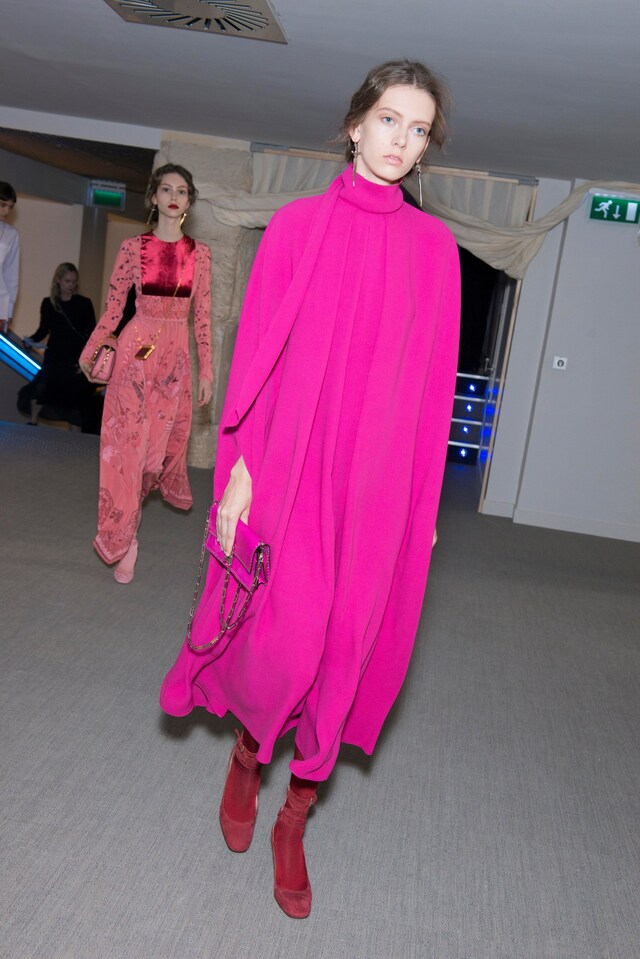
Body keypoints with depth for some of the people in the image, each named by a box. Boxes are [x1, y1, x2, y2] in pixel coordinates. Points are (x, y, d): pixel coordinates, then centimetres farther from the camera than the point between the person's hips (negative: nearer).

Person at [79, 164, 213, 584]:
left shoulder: (200, 253, 4)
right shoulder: (133, 247, 0)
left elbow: (203, 315, 4)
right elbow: (113, 308, 5)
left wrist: (206, 371, 2)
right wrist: (89, 352, 10)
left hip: (177, 351, 2)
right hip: (137, 347, -2)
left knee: (169, 434, 7)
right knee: (128, 436, -3)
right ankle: (125, 539, 4)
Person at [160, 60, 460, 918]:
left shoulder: (434, 245, 8)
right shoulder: (299, 224, 3)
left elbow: (434, 374, 7)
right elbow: (256, 351, 0)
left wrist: (427, 497, 5)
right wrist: (240, 470, -6)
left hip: (382, 476, 2)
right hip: (293, 462, -2)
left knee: (346, 647, 5)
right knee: (286, 644, -4)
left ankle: (295, 818, 27)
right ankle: (248, 750, 31)